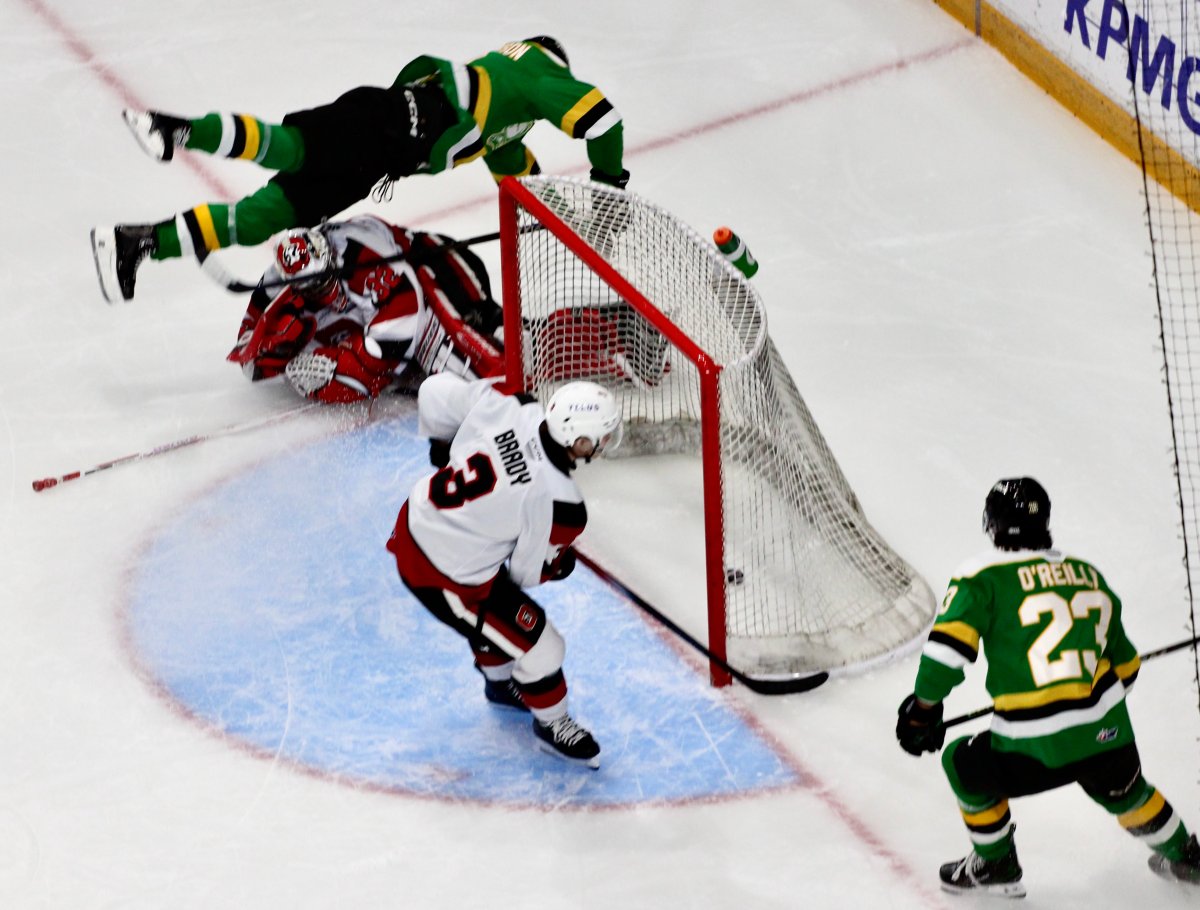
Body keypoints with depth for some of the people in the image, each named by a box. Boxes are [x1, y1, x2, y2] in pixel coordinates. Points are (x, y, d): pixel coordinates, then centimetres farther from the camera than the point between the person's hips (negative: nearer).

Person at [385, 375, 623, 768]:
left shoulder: (503, 406, -18)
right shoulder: (559, 503, -29)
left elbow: (435, 393, -4)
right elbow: (529, 572, -13)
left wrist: (444, 446, 16)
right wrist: (562, 564, 10)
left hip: (416, 519, 8)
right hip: (443, 578, -8)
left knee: (493, 613, 35)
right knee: (540, 647, 8)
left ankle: (501, 683, 60)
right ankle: (551, 725, 34)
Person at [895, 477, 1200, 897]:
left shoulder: (983, 578, -2)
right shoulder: (1089, 575, 14)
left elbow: (948, 645, -13)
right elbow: (1125, 666, 21)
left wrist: (923, 706, 3)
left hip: (1034, 751, -4)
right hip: (1108, 736, 5)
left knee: (965, 765, 25)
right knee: (1123, 790, 36)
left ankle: (996, 866, 35)